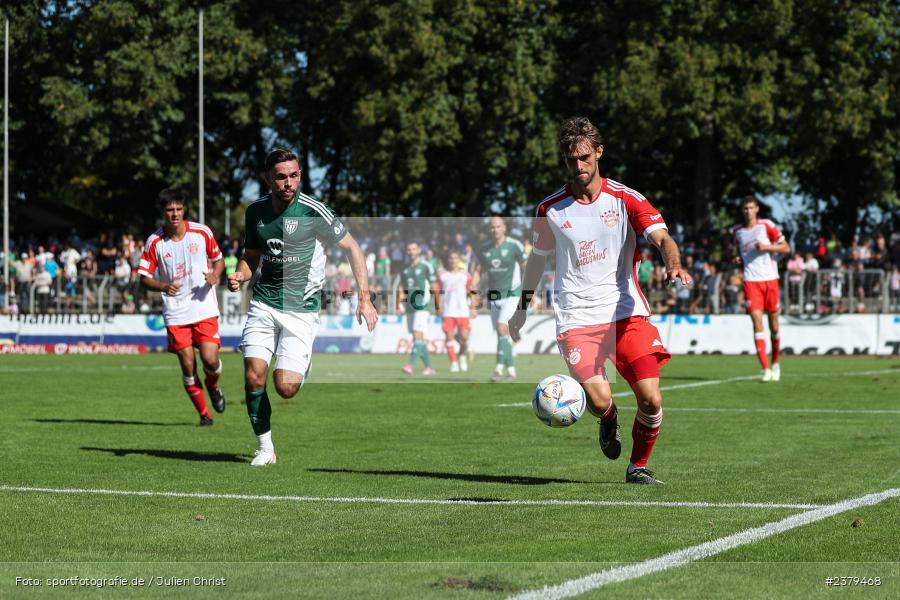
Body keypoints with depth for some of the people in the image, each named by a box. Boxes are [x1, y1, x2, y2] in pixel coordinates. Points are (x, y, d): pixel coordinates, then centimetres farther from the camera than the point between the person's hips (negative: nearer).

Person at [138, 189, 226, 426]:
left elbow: (218, 259, 11)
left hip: (204, 307, 0)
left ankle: (213, 387, 23)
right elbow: (144, 278, 1)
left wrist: (214, 276, -11)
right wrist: (163, 287, -19)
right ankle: (204, 413, 14)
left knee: (210, 360, -12)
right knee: (188, 367, -3)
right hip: (175, 312, 0)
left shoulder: (202, 232, -3)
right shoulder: (154, 242, -4)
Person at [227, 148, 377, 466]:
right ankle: (265, 448, 6)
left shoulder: (312, 211, -12)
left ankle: (303, 370, 25)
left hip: (301, 309, -4)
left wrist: (364, 298, -8)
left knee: (285, 387, -13)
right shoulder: (256, 211, 4)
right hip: (264, 303, 4)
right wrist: (239, 276, -4)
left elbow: (351, 247, -3)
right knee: (254, 376, -11)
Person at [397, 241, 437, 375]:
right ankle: (428, 366, 17)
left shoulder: (426, 266, -3)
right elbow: (402, 288, 20)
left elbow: (434, 287, -1)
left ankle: (411, 364, -25)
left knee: (418, 335, -16)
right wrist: (400, 304, 7)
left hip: (422, 307, -7)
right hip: (410, 308, 7)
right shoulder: (405, 269, 15)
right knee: (417, 338, 8)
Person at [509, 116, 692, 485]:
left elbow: (661, 237, -13)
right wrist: (522, 307, 27)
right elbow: (538, 257, 21)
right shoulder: (550, 209, 6)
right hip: (577, 319, 0)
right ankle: (609, 421, 20)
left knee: (650, 399, -12)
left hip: (626, 313, 0)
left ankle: (638, 466, 16)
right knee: (599, 400, -19)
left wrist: (673, 264, -34)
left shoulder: (625, 199, 0)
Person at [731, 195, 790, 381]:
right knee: (757, 322, -12)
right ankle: (766, 369, -14)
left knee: (774, 325, 6)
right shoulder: (736, 231, 10)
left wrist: (766, 247, -15)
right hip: (751, 280, 1)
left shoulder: (766, 225, 0)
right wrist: (737, 258, 5)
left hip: (770, 278, -1)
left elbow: (786, 248, -1)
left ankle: (775, 363, 27)